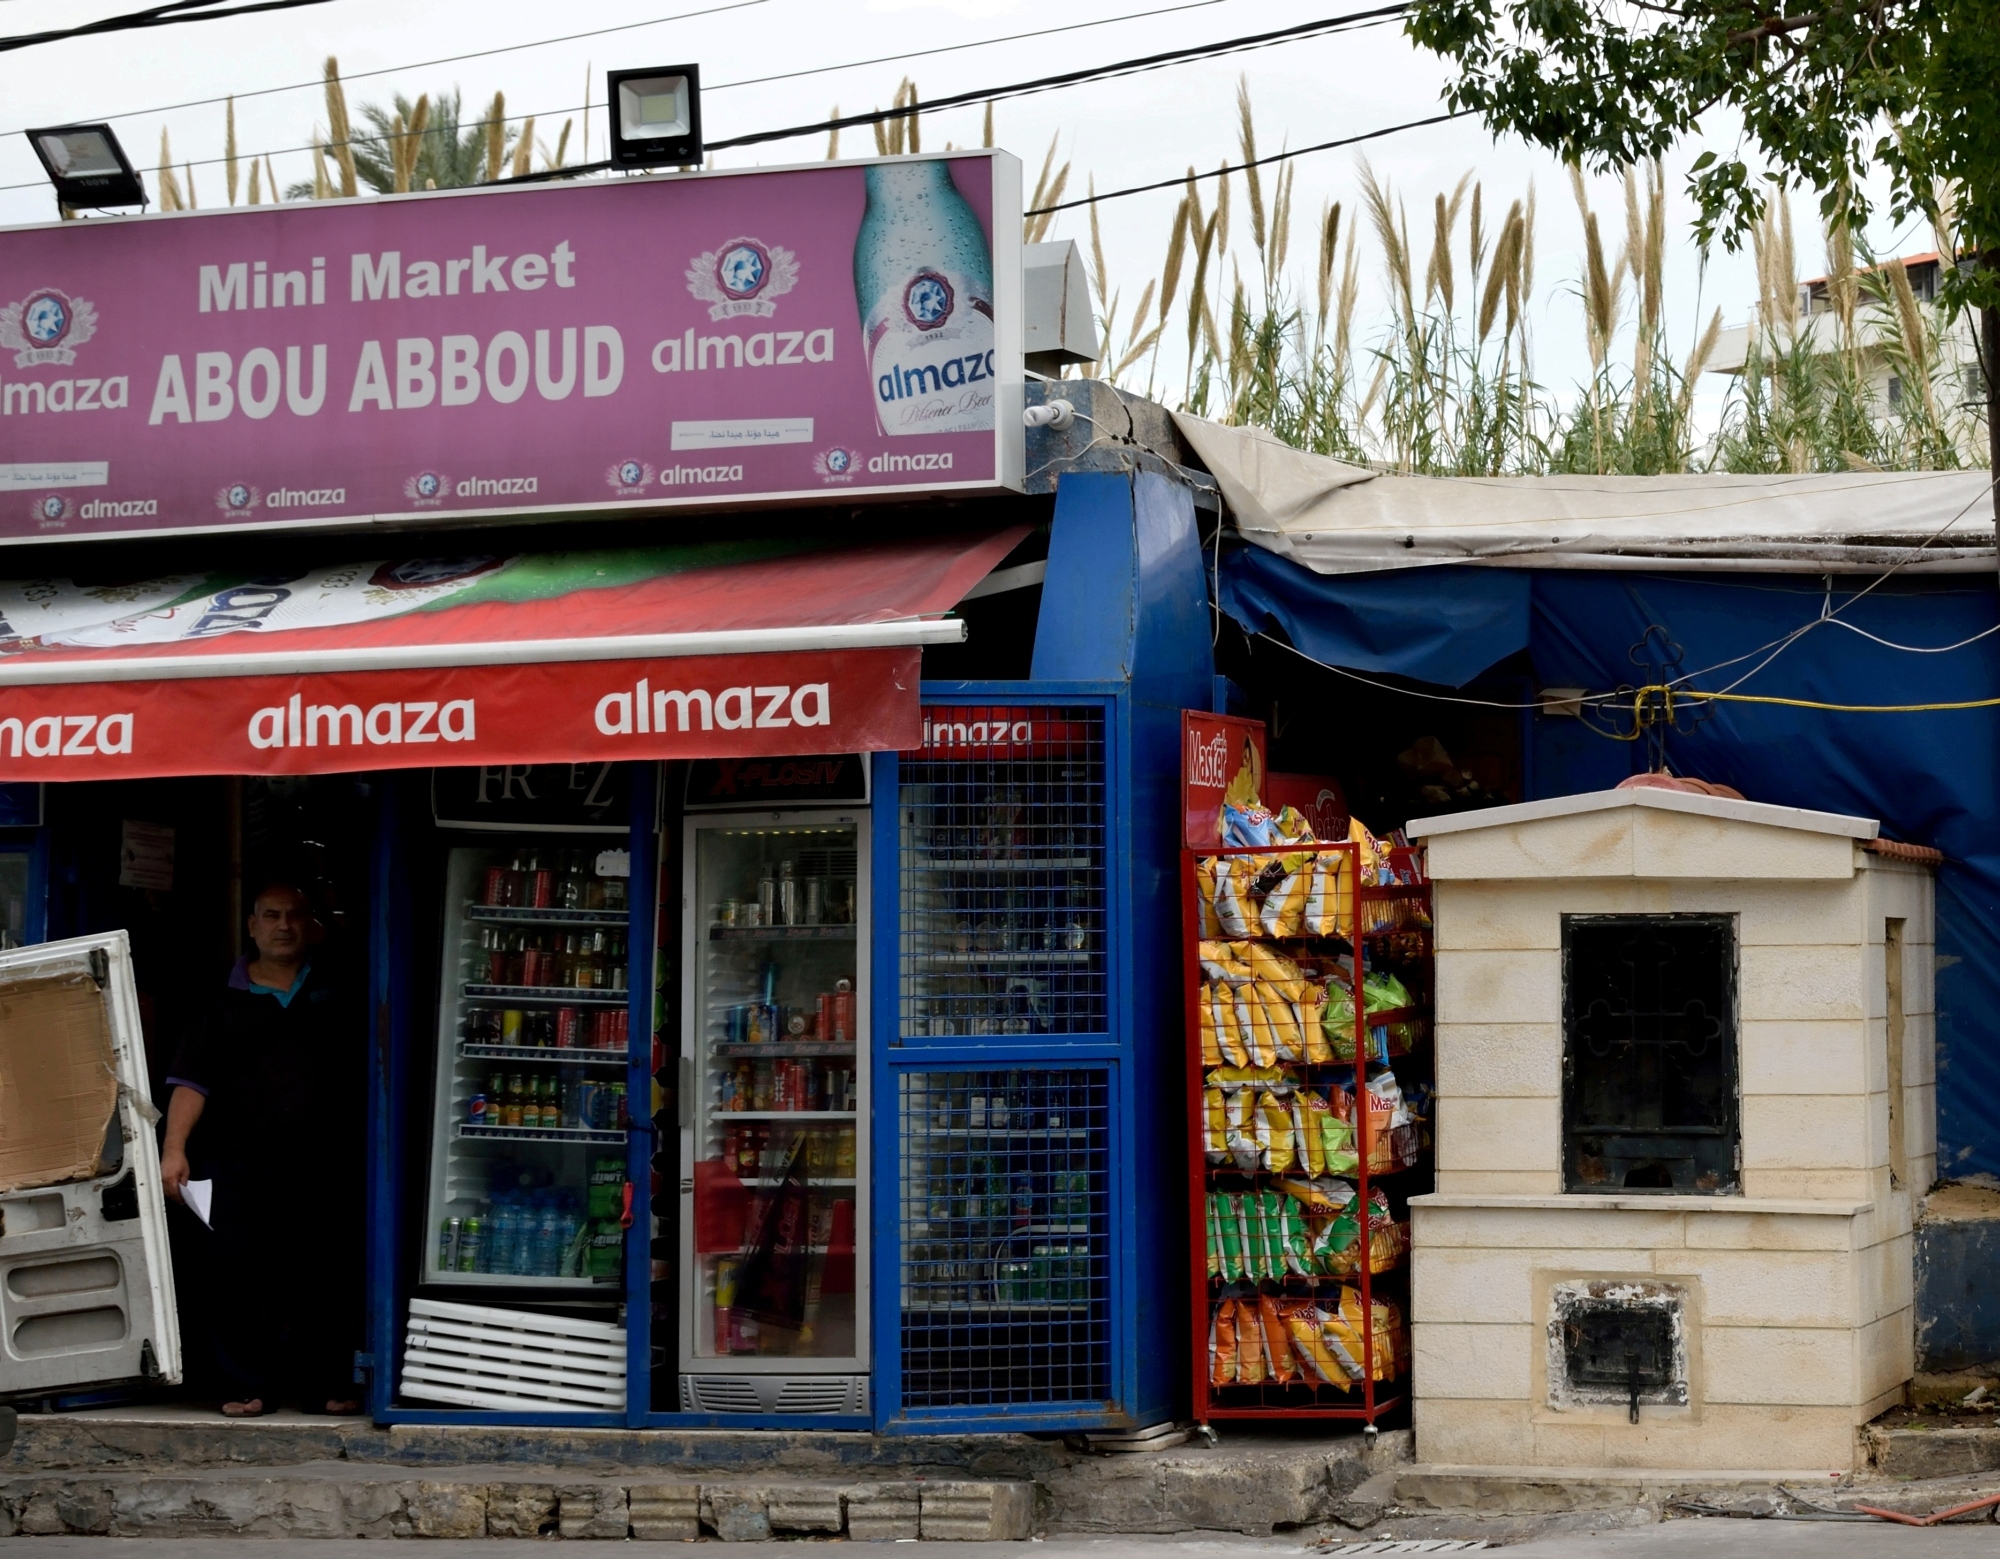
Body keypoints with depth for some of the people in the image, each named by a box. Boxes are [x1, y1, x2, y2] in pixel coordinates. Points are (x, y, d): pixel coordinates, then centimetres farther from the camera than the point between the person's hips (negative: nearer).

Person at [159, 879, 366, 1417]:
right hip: (244, 1165, -1)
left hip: (324, 1165, 1)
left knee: (327, 1274, 2)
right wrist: (174, 1147, -10)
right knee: (240, 1275, -3)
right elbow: (193, 1076, 1)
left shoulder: (335, 990, 10)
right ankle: (250, 1385, 5)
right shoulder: (226, 999, 6)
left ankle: (331, 1382, 11)